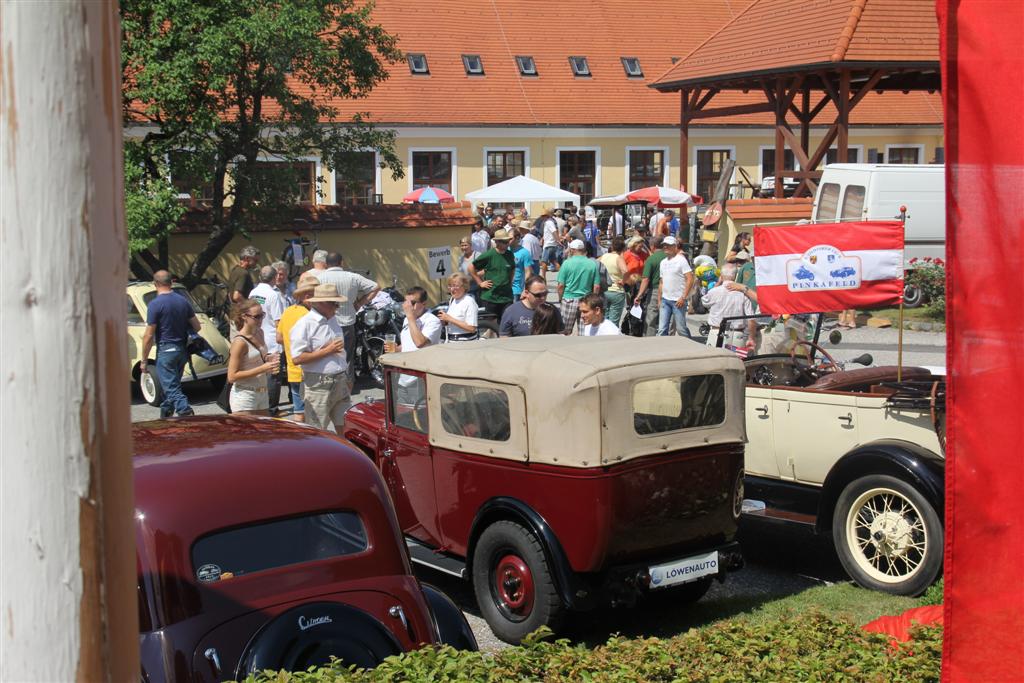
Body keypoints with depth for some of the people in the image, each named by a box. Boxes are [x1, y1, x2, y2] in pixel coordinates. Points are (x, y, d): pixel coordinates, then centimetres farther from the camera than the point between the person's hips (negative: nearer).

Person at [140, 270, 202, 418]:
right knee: (171, 385, 20)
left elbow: (149, 335, -14)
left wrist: (144, 361, -7)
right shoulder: (183, 301, 5)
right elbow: (197, 327, 11)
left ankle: (187, 414, -23)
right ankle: (166, 414, 32)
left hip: (166, 350, -7)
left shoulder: (155, 304, -13)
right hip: (182, 350, 7)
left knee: (172, 388, -7)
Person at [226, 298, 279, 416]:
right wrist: (262, 368, -22)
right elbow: (232, 376, -19)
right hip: (244, 397, -8)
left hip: (262, 393, 8)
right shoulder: (240, 342, -16)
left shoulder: (259, 333, 7)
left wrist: (268, 359, 2)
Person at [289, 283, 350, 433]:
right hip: (319, 386, -7)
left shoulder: (334, 319, 13)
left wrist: (347, 380, 22)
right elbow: (297, 358, -19)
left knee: (345, 429, 9)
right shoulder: (305, 324, -12)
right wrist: (327, 351, -17)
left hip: (340, 383, 7)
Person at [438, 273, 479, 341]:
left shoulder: (469, 302, -10)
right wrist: (444, 320, 2)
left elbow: (471, 328, -17)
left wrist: (449, 319, -15)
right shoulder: (452, 300, 13)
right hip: (451, 340, 6)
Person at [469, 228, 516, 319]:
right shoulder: (488, 255, -8)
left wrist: (510, 281, 12)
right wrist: (480, 283, -3)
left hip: (507, 298, 4)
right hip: (490, 297, -4)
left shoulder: (510, 255, 6)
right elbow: (471, 268, -3)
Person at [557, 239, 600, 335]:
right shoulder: (593, 264, 1)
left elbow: (561, 285, -6)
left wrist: (560, 298, 9)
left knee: (565, 332, 6)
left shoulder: (567, 263, -6)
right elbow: (597, 287, 0)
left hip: (569, 299, -2)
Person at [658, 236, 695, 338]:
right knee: (662, 329, 2)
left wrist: (683, 297, -18)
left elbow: (690, 279, -12)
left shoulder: (681, 260, -6)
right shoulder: (663, 262, 15)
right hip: (665, 299, 6)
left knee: (681, 328, 0)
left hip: (678, 300, -6)